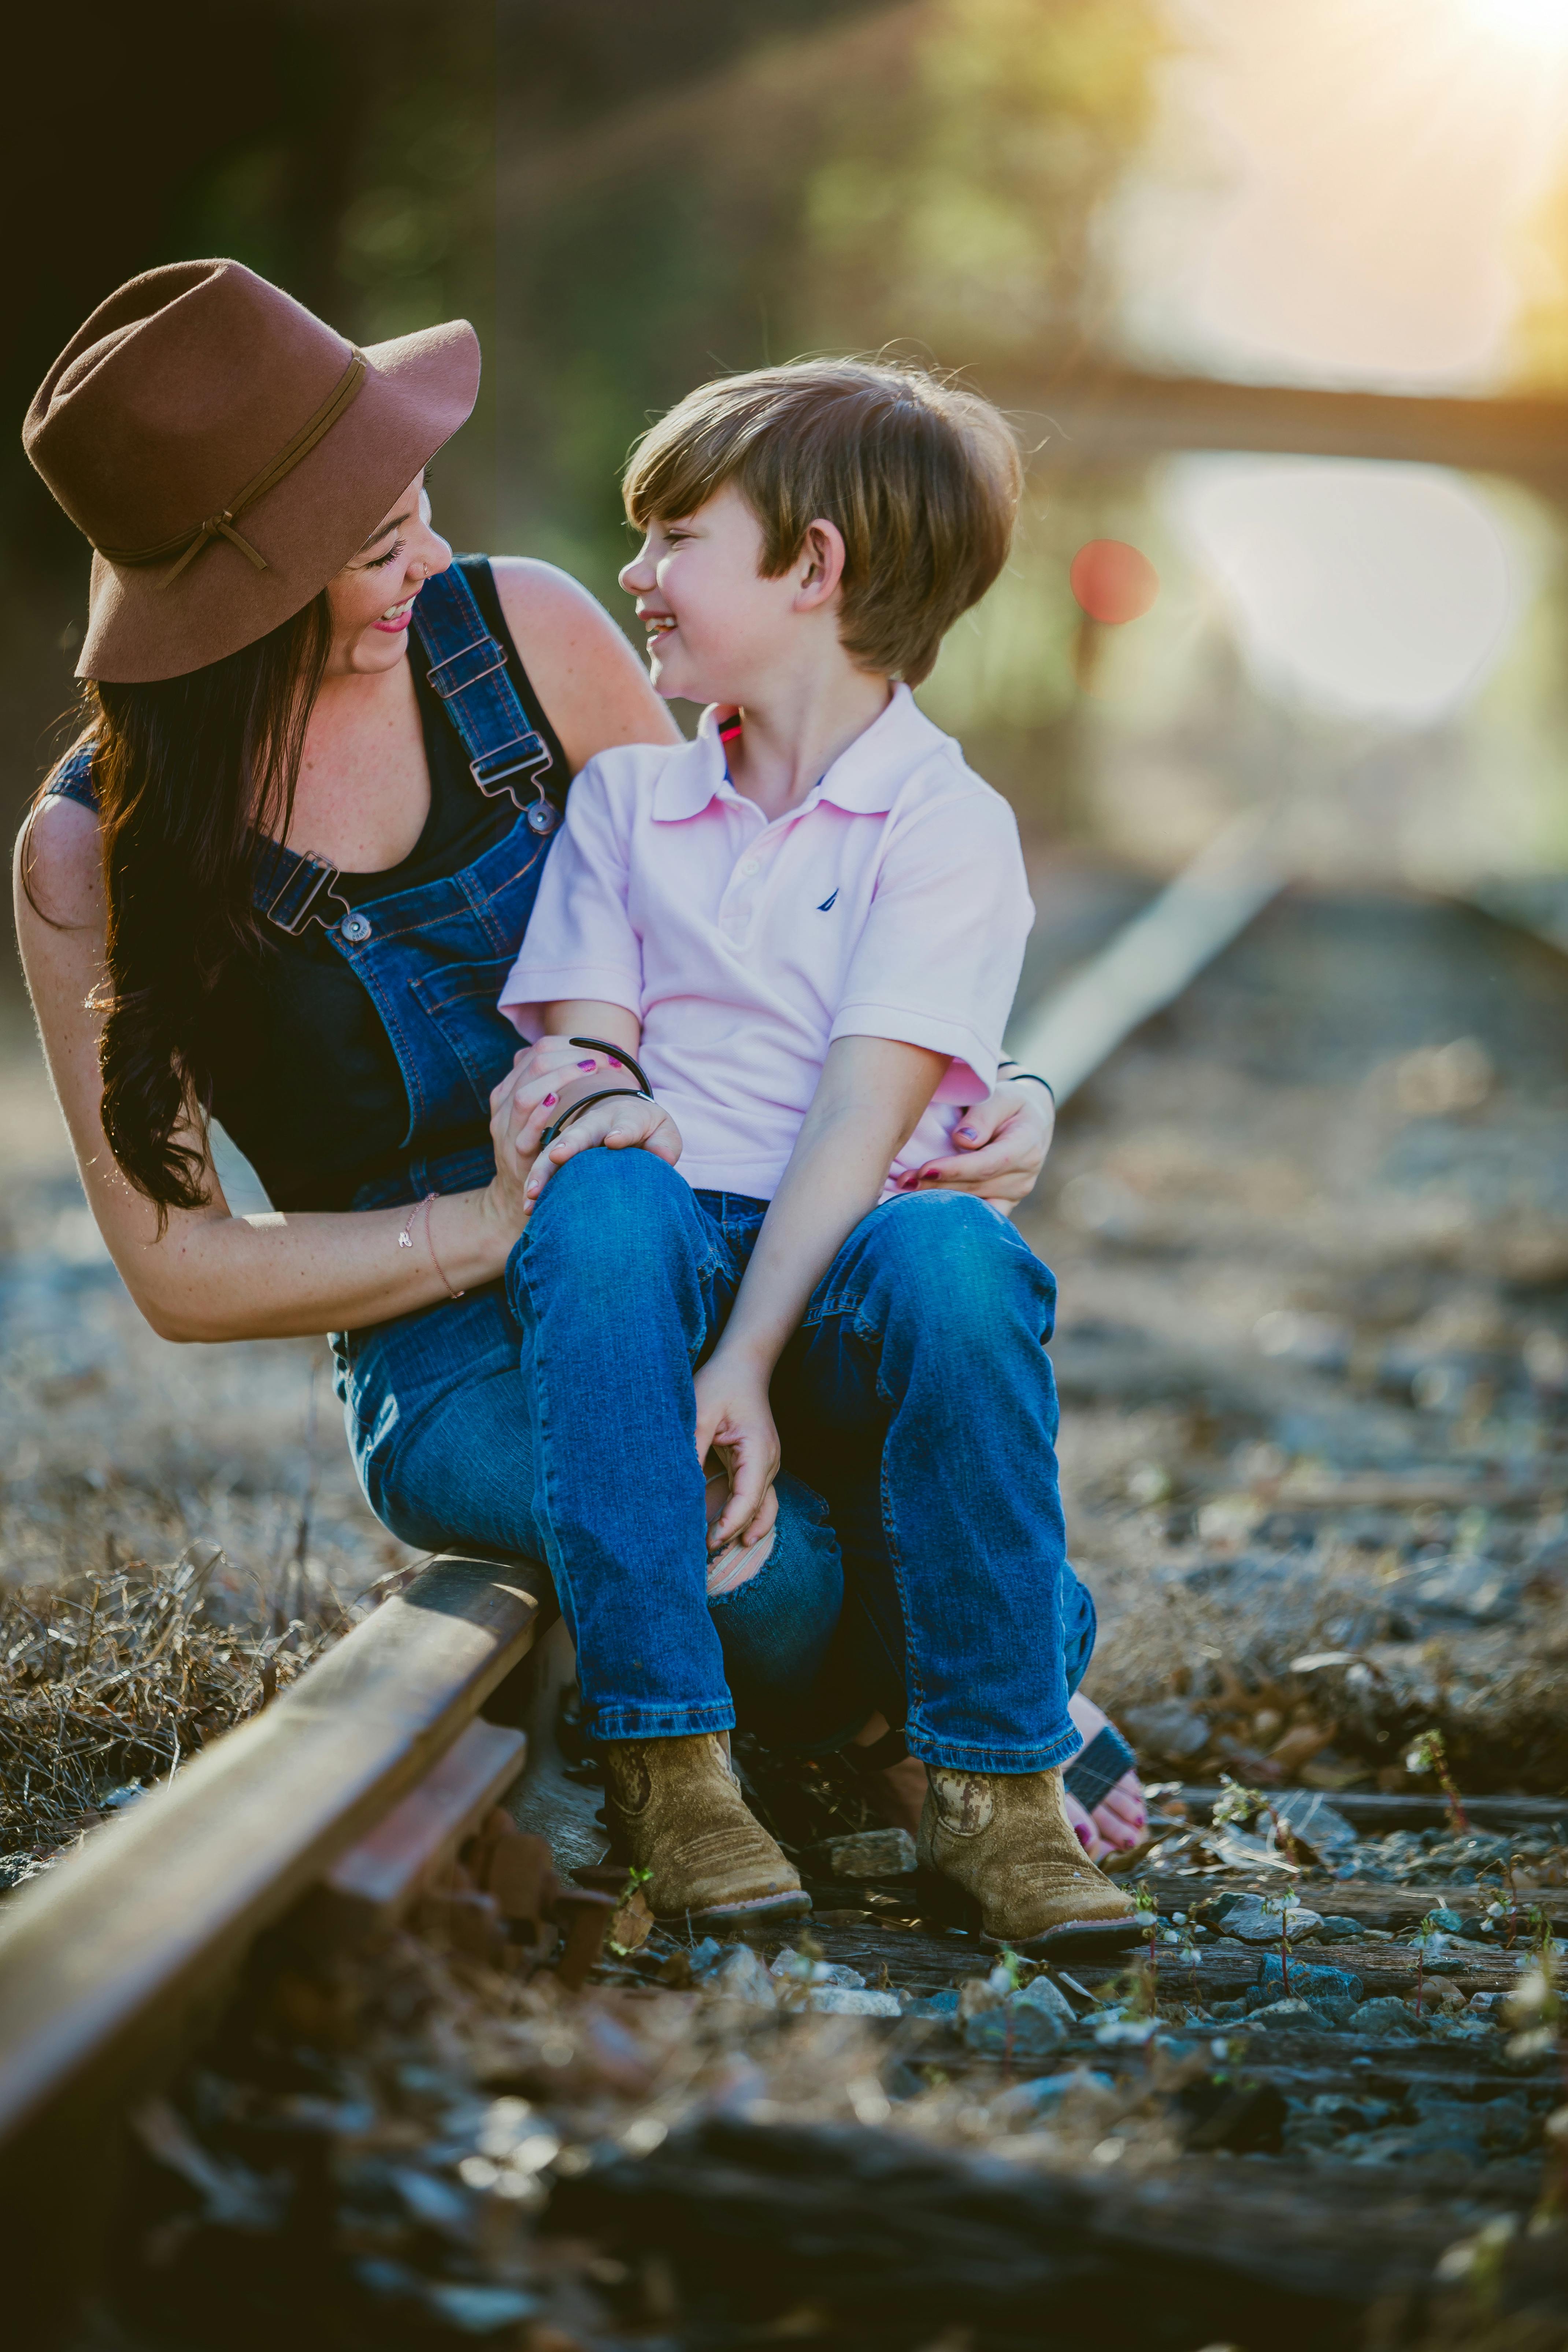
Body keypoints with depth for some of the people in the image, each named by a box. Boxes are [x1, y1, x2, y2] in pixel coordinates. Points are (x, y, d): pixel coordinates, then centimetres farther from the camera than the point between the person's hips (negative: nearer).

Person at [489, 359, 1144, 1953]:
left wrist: (747, 1364, -23)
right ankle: (664, 1756, -30)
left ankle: (989, 1781, -25)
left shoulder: (945, 822, -1)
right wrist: (595, 1111, -18)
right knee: (598, 1203, -33)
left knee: (955, 1260, -37)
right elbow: (587, 1052, 7)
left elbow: (863, 1117, -12)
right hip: (678, 1265, 3)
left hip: (836, 1282, -2)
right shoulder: (626, 796, 16)